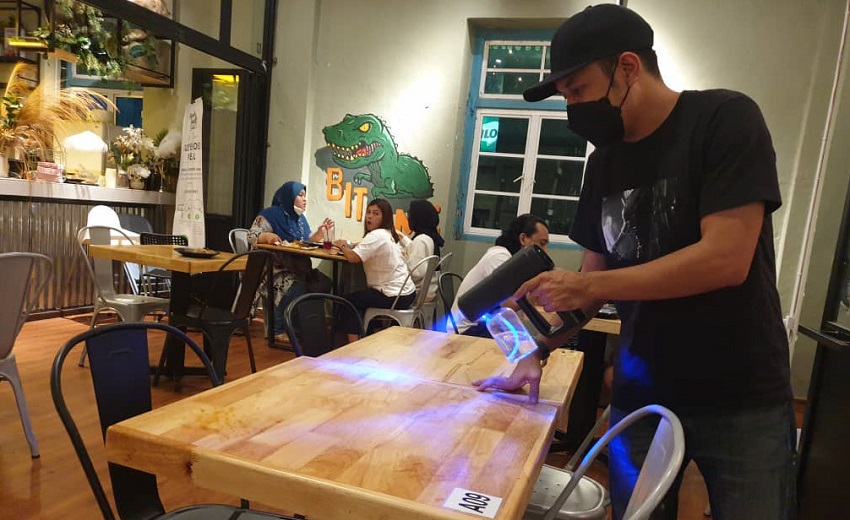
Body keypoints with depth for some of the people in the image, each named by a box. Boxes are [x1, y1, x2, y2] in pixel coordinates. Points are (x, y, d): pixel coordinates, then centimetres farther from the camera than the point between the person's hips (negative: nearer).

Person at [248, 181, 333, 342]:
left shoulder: (300, 218, 16)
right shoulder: (271, 215, -7)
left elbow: (308, 240, 21)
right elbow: (252, 236, -14)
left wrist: (322, 230, 4)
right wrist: (268, 236, -34)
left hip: (298, 269, 7)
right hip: (274, 269, -7)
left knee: (324, 283, -14)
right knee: (297, 288, -33)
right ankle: (278, 330, -17)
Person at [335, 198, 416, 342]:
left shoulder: (377, 235, -18)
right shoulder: (388, 234, 12)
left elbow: (353, 257, -25)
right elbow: (362, 248, 17)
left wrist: (343, 246, -6)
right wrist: (349, 246, 1)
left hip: (396, 296, -9)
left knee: (348, 301, 6)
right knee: (359, 297, 29)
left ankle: (353, 342, 10)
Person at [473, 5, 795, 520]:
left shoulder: (724, 119, -11)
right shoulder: (605, 161, 5)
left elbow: (726, 259, -22)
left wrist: (585, 287, -19)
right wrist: (538, 351, -2)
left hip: (741, 399, -4)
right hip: (640, 395, 5)